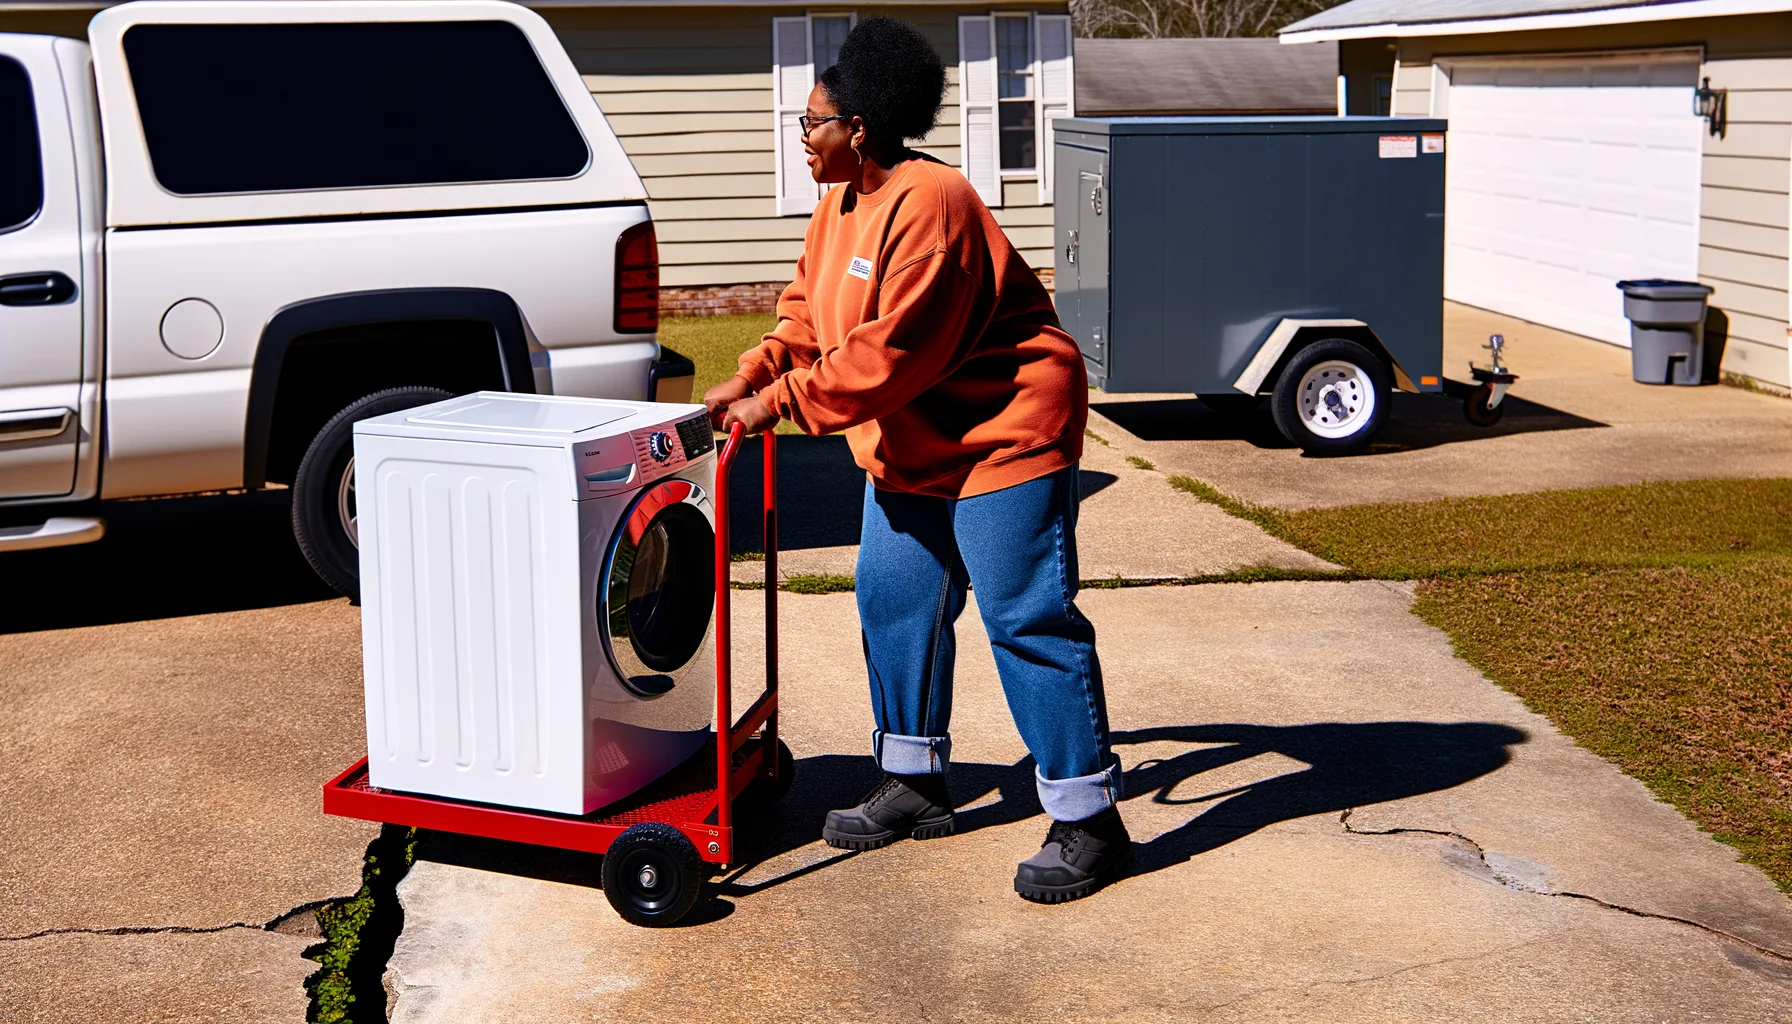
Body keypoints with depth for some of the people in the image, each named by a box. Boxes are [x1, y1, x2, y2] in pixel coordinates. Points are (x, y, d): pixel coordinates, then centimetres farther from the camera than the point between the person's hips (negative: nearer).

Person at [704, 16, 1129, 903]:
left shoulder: (928, 206, -24)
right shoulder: (842, 205, 9)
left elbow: (890, 352, -28)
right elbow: (811, 314, 14)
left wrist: (784, 400, -23)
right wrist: (753, 376, -3)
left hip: (1003, 433, -10)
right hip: (910, 448, 10)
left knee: (1027, 619, -8)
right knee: (893, 602, 14)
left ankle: (1087, 822, -1)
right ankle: (914, 784, 29)